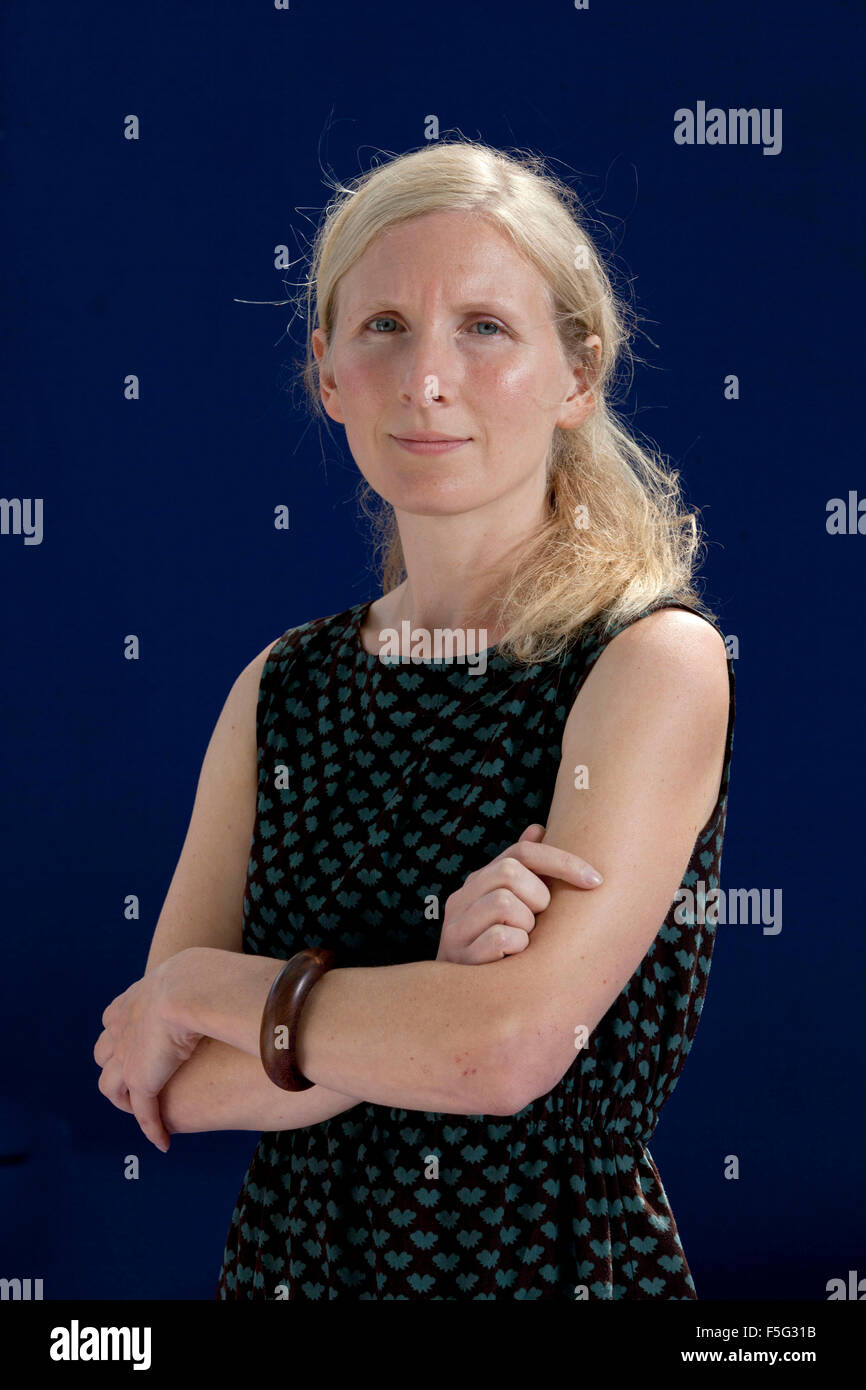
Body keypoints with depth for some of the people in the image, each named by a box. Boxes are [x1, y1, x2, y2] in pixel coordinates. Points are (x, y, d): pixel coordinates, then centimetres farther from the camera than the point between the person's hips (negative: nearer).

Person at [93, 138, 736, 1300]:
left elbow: (509, 1048, -23)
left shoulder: (657, 662, -13)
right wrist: (435, 991, -21)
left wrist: (202, 988, -11)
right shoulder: (282, 687, 0)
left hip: (562, 1257, -4)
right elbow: (148, 1082, -6)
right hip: (286, 1257, 4)